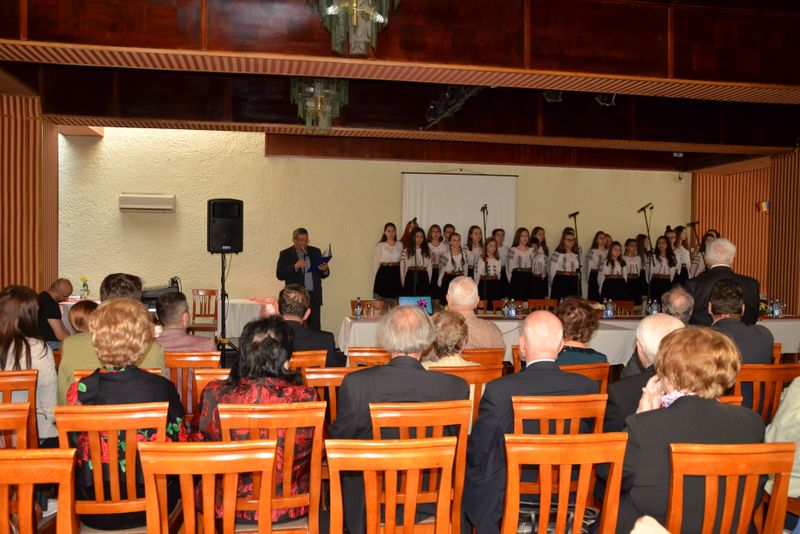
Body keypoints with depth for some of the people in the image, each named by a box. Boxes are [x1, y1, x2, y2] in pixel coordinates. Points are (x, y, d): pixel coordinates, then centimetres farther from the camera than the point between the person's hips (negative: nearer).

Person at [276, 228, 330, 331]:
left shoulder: (315, 252, 13)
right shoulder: (285, 254, 3)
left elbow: (322, 275, 16)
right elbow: (279, 275, -6)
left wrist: (325, 270, -7)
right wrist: (295, 267, -19)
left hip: (314, 297, 3)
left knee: (315, 329, -1)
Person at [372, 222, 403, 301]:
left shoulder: (400, 245, 9)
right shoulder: (380, 246, -1)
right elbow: (375, 262, 1)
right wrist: (377, 276, 1)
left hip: (395, 274, 3)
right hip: (383, 274, -3)